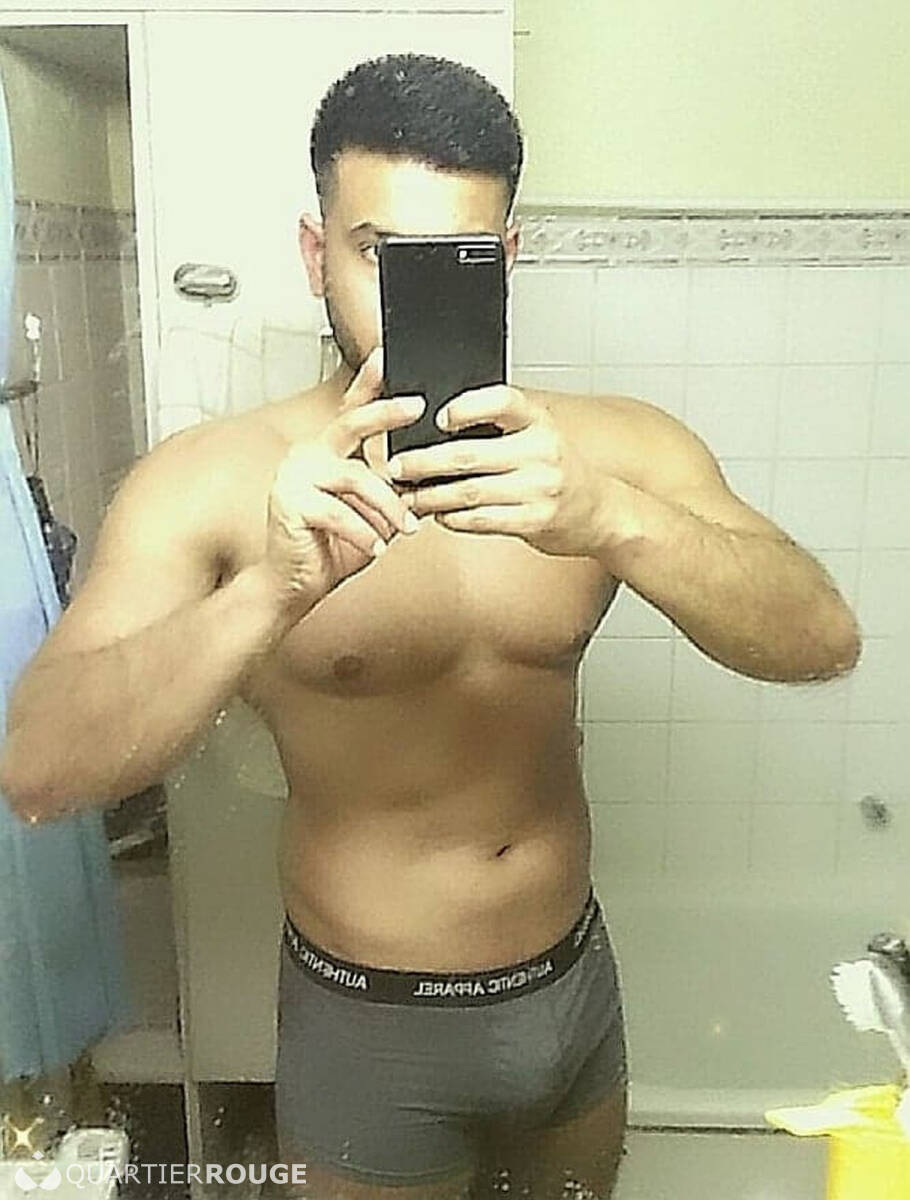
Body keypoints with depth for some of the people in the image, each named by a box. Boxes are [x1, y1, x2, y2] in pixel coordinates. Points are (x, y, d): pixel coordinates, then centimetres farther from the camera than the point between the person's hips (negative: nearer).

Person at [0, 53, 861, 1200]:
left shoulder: (610, 449, -10)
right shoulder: (211, 481, -17)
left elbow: (822, 639, -21)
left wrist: (610, 519, -40)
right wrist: (275, 590, -43)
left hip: (574, 981, 4)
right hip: (366, 1022, -3)